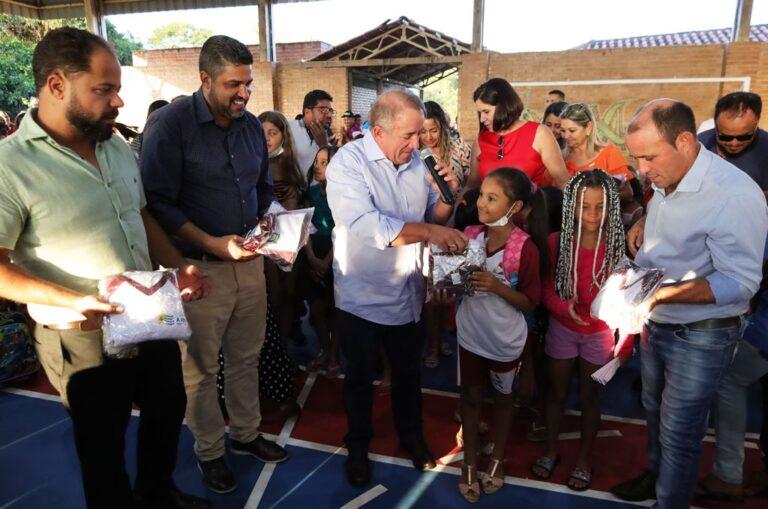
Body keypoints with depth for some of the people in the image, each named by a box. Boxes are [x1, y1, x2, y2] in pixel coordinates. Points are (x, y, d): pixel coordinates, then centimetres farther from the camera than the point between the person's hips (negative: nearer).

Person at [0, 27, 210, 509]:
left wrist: (178, 266, -1)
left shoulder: (119, 149, 3)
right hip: (85, 340, -7)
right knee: (103, 448, 15)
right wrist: (72, 301, -29)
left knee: (168, 413, 25)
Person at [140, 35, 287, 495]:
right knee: (200, 367, 10)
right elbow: (158, 202, -15)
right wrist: (212, 244, -21)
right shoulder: (172, 123, -12)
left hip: (250, 261, 5)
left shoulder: (252, 126, 7)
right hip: (199, 267, -5)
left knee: (246, 356, 16)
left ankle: (247, 434, 37)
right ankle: (210, 451, 30)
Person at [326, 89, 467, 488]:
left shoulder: (416, 160, 0)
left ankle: (411, 436, 45)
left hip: (407, 294, 5)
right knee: (361, 376, 16)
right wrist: (429, 231, -37)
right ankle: (358, 446, 38)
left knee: (408, 371, 21)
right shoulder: (348, 163, -18)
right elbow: (367, 225, -33)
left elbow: (435, 215, 8)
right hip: (362, 298, -4)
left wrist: (447, 195, -13)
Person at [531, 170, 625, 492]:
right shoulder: (556, 242, -15)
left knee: (589, 397, 16)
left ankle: (584, 459, 37)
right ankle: (551, 450, 40)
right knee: (557, 393, 18)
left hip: (599, 334, -1)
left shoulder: (618, 246, -16)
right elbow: (546, 291, -10)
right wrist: (564, 306, -28)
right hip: (561, 329, 1)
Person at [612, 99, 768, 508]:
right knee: (656, 411, 26)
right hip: (655, 324, 8)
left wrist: (665, 292, -37)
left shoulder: (734, 195, -26)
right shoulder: (666, 181, -1)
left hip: (700, 337, -8)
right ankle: (656, 476, 49)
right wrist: (643, 223, 1)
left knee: (678, 434, 7)